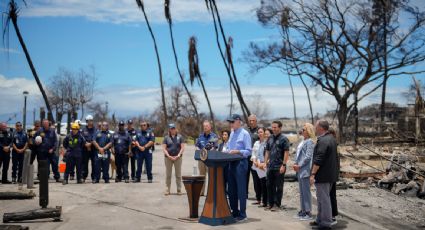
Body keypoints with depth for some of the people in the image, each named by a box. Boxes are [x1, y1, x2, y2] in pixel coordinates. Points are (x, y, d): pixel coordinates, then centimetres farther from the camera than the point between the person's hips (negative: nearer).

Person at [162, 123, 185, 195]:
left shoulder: (179, 137, 5)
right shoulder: (166, 137, 6)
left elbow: (182, 147, 0)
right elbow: (164, 148, 0)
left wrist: (178, 155, -11)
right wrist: (169, 156, -11)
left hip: (178, 158, 0)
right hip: (168, 158, 0)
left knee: (178, 174, 4)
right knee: (168, 174, 4)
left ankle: (179, 190, 10)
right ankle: (167, 190, 10)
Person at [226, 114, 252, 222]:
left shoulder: (245, 134, -10)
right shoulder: (232, 133, 13)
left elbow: (248, 151, -13)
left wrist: (237, 151, -24)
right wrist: (227, 151, -1)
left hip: (240, 163, -8)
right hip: (231, 163, 8)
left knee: (241, 190, -1)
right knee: (231, 190, 13)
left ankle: (242, 214, 7)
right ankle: (234, 212, 24)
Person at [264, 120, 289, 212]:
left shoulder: (284, 139, -6)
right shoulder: (270, 138, 12)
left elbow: (286, 152, -10)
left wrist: (283, 165, -15)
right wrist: (266, 162, 8)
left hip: (279, 167, -6)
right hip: (270, 166, 6)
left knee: (279, 187, 2)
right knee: (269, 185, 11)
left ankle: (277, 204, 9)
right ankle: (270, 203, 21)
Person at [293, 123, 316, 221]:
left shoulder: (310, 141, -12)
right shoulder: (303, 141, 16)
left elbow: (308, 156, -18)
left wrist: (299, 166, -14)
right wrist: (295, 164, 9)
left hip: (305, 170, -10)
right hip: (300, 170, 10)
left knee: (306, 191, -4)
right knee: (302, 191, 15)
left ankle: (308, 212, 2)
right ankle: (303, 210, 23)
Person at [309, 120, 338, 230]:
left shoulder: (322, 141, -20)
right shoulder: (331, 138, 13)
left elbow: (318, 160, -25)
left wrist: (313, 174, -22)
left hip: (322, 175, -10)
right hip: (330, 175, 10)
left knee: (323, 199, -2)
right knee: (323, 198, 18)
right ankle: (320, 220, 28)